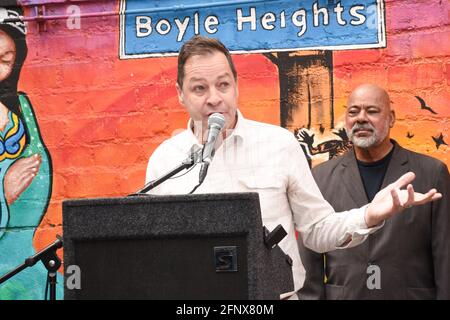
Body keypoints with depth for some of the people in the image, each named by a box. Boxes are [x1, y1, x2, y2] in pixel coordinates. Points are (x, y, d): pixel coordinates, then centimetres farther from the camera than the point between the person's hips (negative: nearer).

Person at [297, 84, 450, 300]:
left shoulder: (432, 173, -2)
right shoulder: (321, 177, 1)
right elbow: (310, 259, 2)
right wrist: (311, 295, -2)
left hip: (412, 293, -1)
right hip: (342, 294, 1)